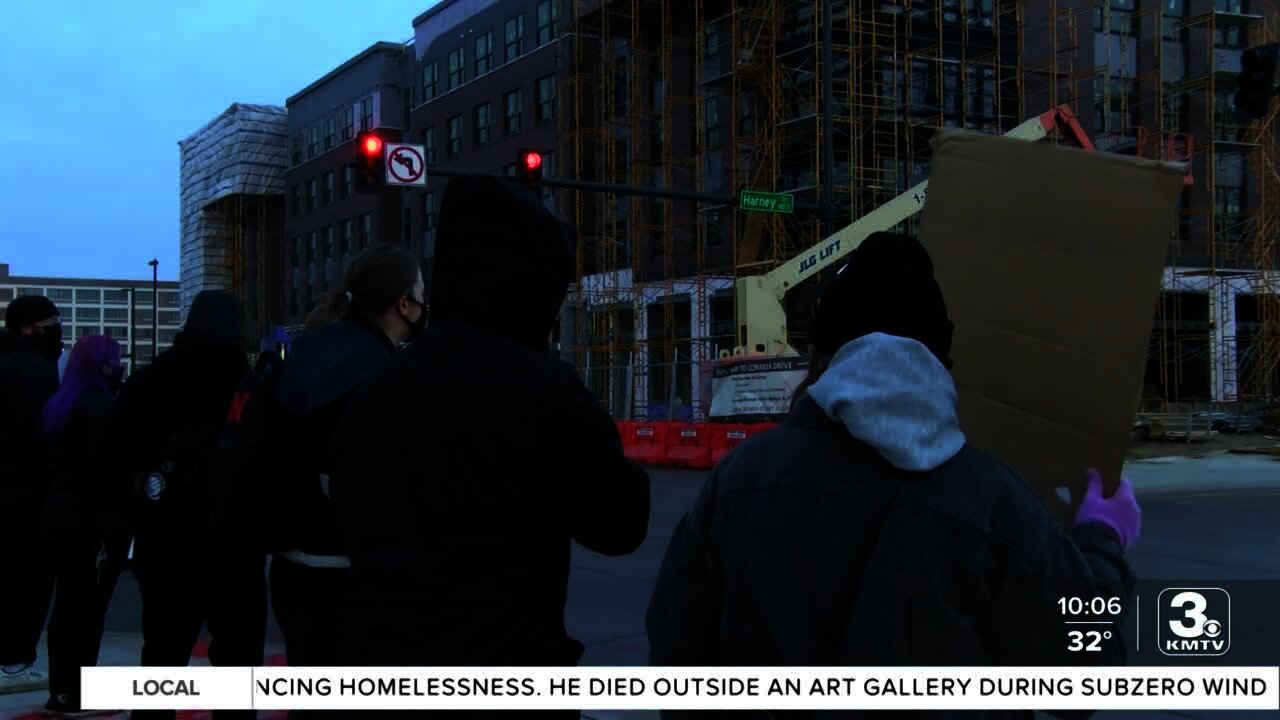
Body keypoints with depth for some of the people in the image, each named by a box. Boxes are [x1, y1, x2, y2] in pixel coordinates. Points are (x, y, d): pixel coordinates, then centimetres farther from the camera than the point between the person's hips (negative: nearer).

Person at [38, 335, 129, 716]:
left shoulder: (58, 404, 15)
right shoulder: (100, 406, -14)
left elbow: (61, 460, 17)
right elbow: (106, 467, -19)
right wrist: (111, 525, -18)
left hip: (61, 517, 9)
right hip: (93, 521, -9)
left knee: (66, 604, 12)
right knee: (89, 608, -4)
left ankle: (60, 692, 16)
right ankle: (79, 696, -2)